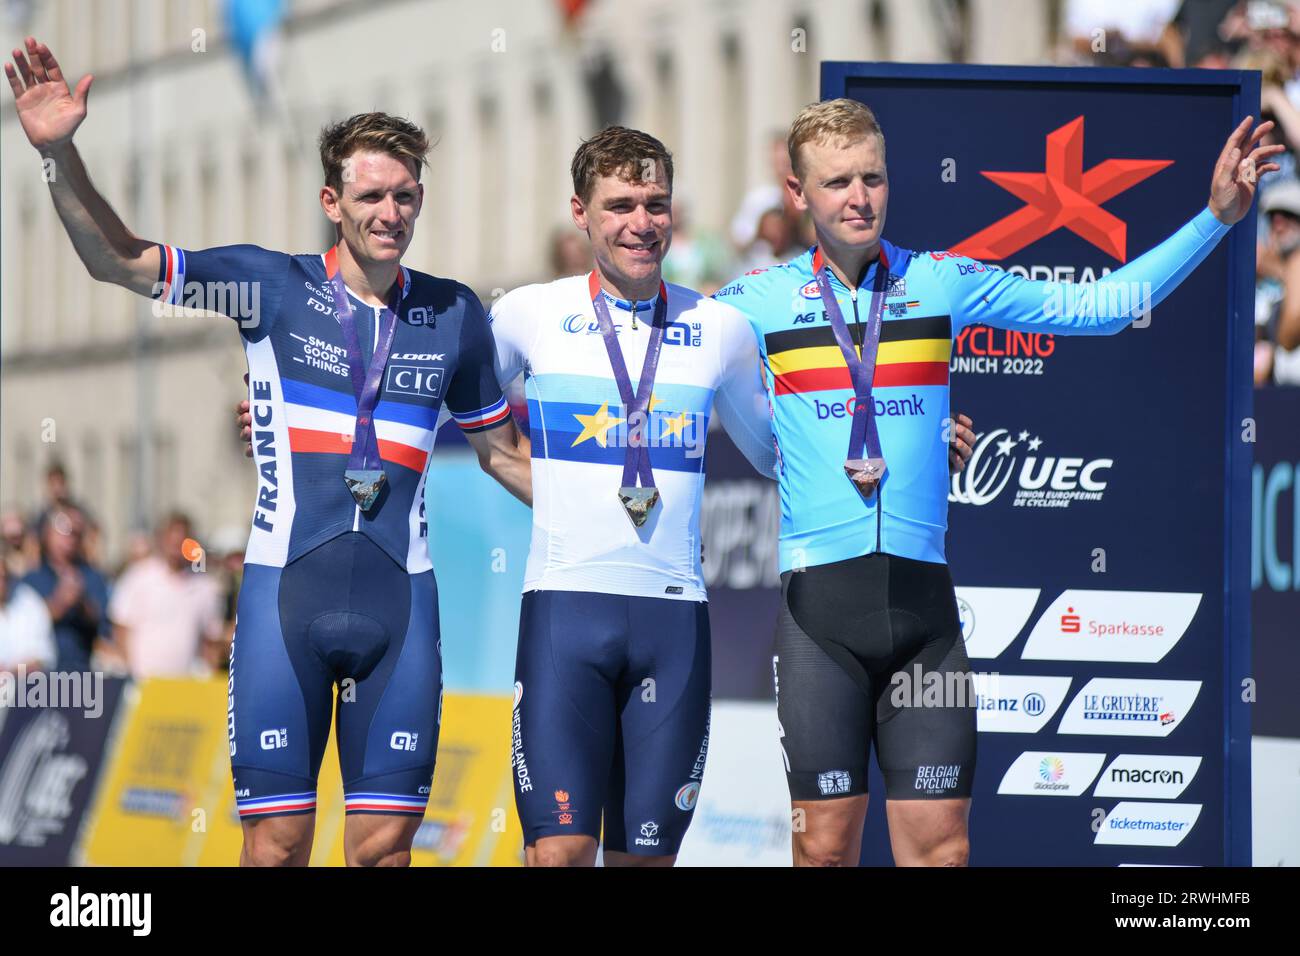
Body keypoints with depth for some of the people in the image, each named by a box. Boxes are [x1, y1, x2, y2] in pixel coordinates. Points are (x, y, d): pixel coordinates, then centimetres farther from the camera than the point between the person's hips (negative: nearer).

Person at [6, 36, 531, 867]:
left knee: (384, 845, 0)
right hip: (287, 588, -2)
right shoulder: (276, 288, 2)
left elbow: (502, 450, 21)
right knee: (277, 843, -4)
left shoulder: (454, 315, 9)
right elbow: (118, 259, 0)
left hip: (399, 597, 2)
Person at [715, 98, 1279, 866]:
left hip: (922, 598, 2)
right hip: (819, 599, -2)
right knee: (825, 845, -2)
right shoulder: (762, 300, 5)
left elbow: (1098, 307, 14)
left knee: (939, 844, -1)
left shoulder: (944, 282, 9)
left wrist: (1216, 216, 11)